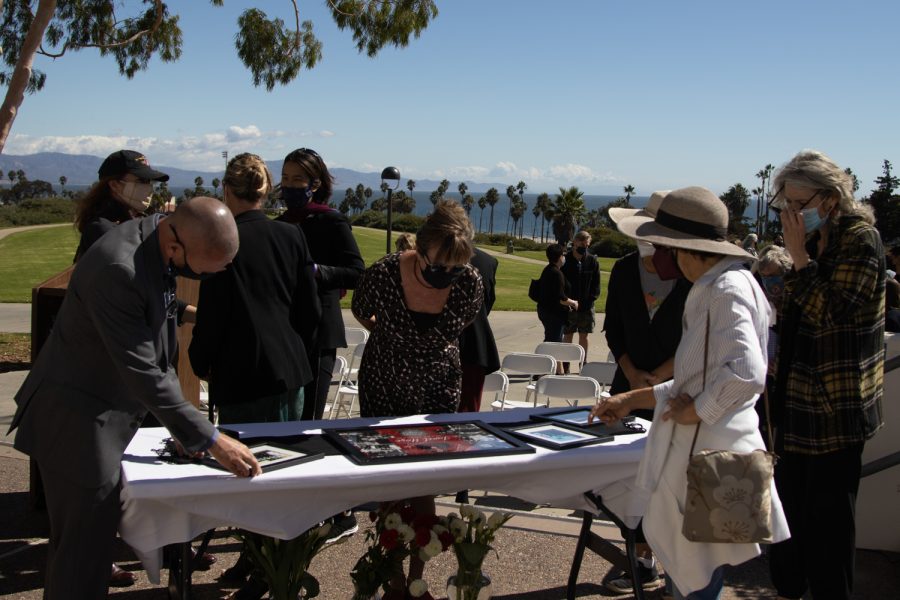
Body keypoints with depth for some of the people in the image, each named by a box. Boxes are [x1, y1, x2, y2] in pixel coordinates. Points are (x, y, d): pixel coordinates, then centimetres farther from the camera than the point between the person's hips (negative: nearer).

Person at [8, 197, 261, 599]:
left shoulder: (154, 239, -2)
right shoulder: (117, 269, -30)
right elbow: (142, 371, -30)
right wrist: (210, 441, -27)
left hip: (103, 416, 9)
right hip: (78, 424, -9)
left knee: (78, 542, 21)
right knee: (84, 553, -1)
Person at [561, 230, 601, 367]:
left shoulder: (592, 261, 0)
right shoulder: (565, 260, -6)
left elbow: (596, 284, 4)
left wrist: (590, 300, -7)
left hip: (586, 306, 2)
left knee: (584, 336, 8)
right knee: (568, 335, 5)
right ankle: (565, 366, 11)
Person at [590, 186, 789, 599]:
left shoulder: (728, 289, -16)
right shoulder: (713, 288, 16)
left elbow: (746, 373, -30)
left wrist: (695, 411, -16)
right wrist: (631, 400, 20)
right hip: (698, 447, 10)